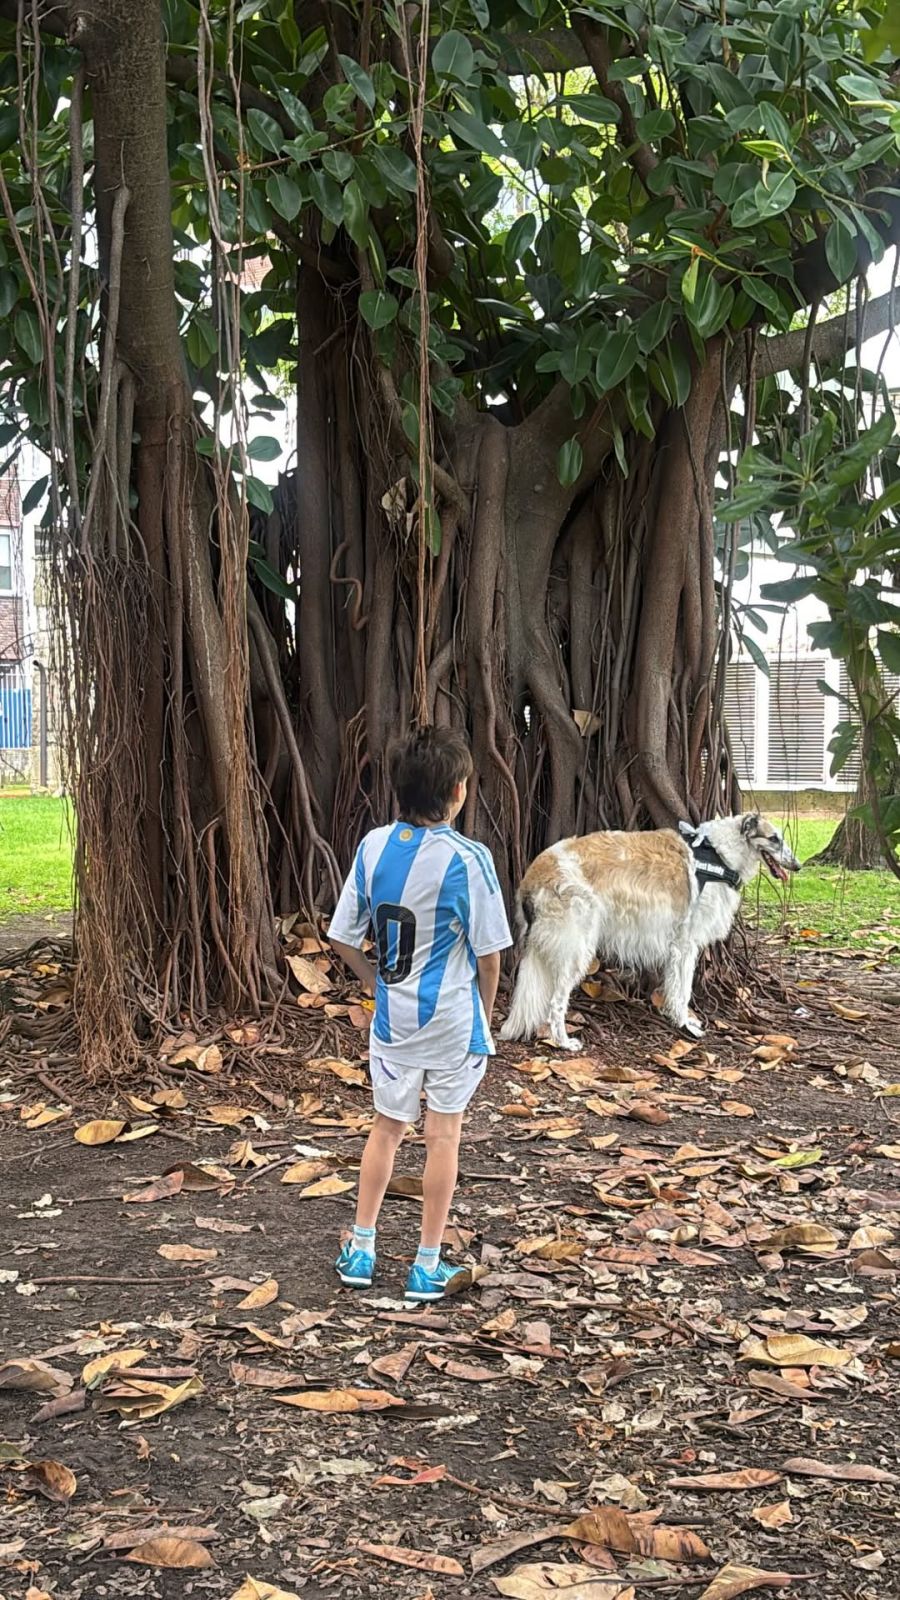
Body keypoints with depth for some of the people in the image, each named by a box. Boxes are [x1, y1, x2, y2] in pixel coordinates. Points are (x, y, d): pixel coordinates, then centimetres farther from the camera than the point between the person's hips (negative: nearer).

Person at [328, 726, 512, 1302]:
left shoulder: (374, 846, -4)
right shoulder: (467, 859, -17)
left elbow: (343, 937, 2)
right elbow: (489, 952, -11)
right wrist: (485, 1014, 5)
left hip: (393, 1018, 4)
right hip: (453, 1020, -4)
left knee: (387, 1127, 18)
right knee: (443, 1135, 8)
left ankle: (360, 1251, 25)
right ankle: (429, 1266, 16)